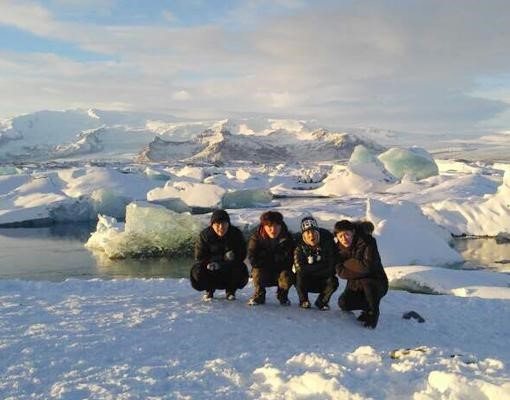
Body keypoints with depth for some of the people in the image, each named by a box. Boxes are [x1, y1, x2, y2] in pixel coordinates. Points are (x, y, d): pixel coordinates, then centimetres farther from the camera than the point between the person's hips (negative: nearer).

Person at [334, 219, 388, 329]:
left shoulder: (367, 242, -21)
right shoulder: (339, 248, -6)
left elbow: (368, 266, -31)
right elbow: (340, 272, -12)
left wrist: (347, 263, -20)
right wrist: (359, 269, -25)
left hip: (377, 284, -4)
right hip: (355, 285, 4)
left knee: (367, 282, -36)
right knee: (343, 303, -19)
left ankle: (373, 313, -10)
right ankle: (368, 307, 11)